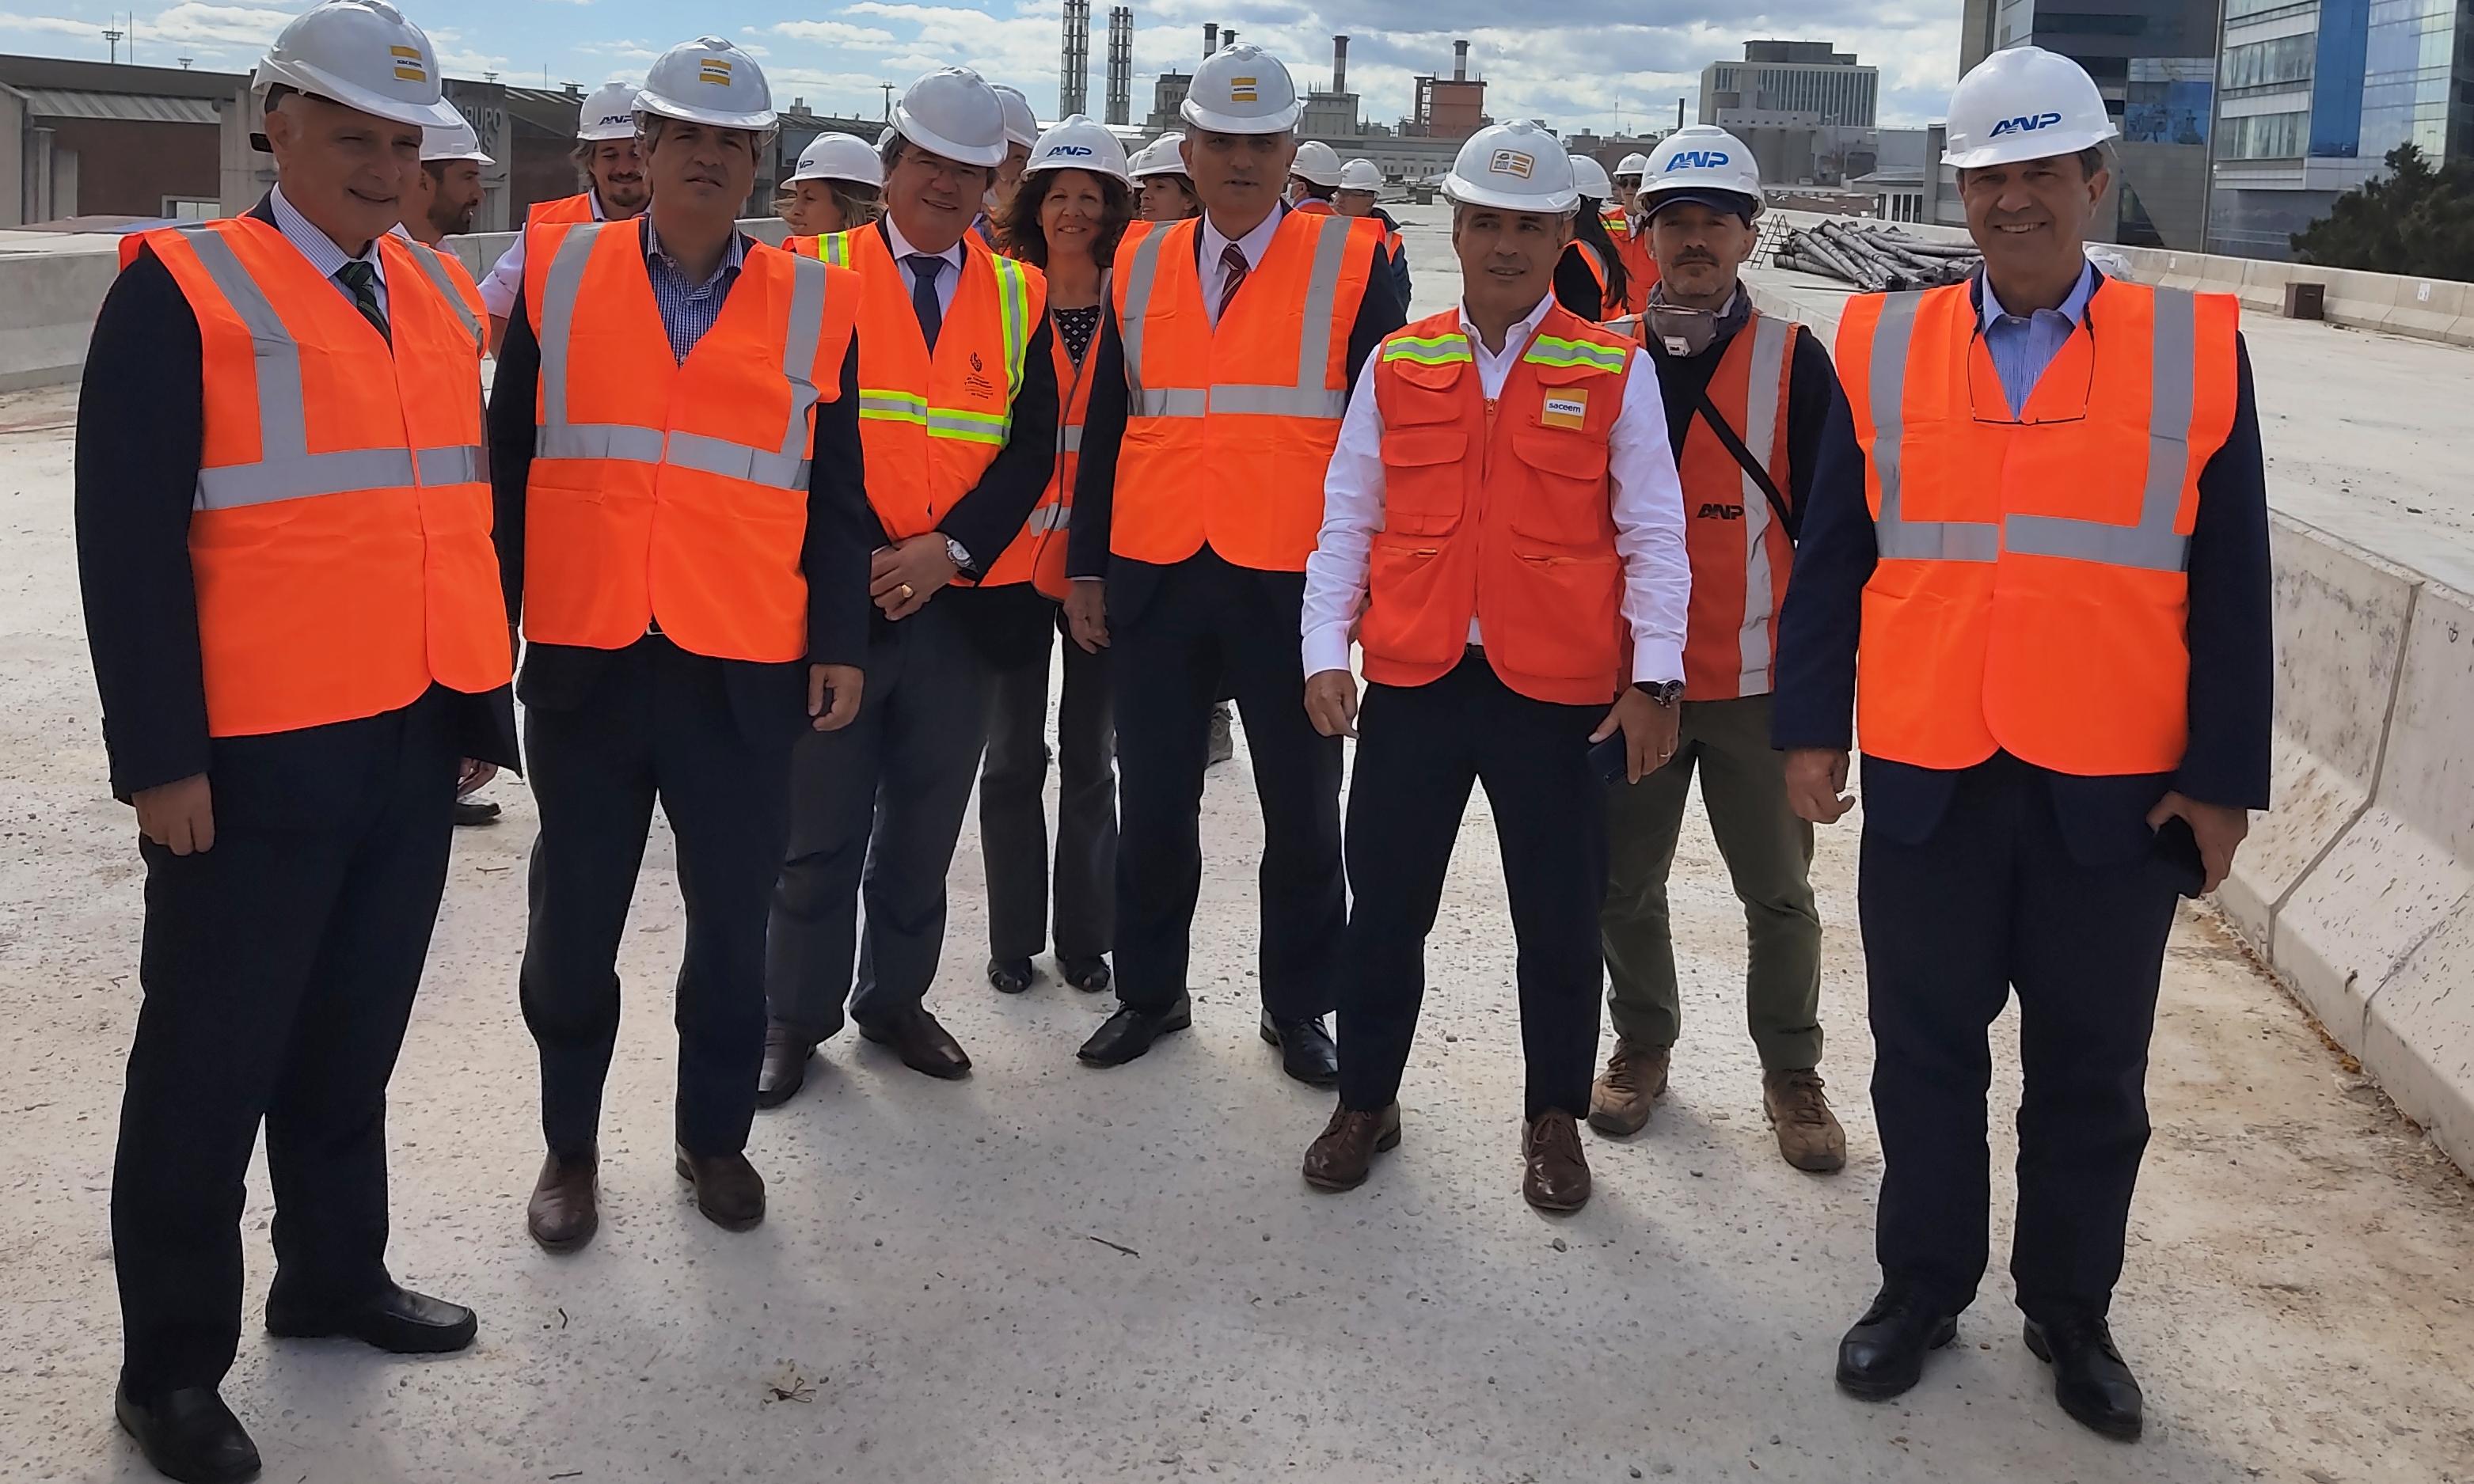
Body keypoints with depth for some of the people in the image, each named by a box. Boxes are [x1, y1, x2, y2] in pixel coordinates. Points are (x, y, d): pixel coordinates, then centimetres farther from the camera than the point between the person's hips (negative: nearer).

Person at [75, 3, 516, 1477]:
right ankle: (173, 1365, 18)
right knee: (212, 1061, 5)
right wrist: (161, 756, -15)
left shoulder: (437, 297, 12)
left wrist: (484, 703, 13)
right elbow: (128, 539, -11)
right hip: (256, 759, -6)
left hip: (413, 746, 6)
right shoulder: (183, 289, -7)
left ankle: (335, 1273, 34)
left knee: (353, 1040, 18)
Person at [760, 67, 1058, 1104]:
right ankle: (796, 1018, 17)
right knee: (821, 827, 3)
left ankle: (896, 999, 28)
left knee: (925, 823, 12)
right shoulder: (820, 274, 1)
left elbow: (1032, 448, 2)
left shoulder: (1019, 297, 8)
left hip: (962, 600, 3)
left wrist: (949, 549, -11)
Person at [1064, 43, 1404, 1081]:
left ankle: (1297, 1008, 23)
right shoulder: (1140, 267, 9)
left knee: (1301, 811, 8)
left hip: (1295, 585, -2)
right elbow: (1105, 428, 11)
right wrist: (1086, 568, 8)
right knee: (1154, 804, 10)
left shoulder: (1353, 262, -1)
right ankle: (1150, 992, 27)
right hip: (1154, 583, 3)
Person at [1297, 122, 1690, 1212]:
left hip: (1558, 689, -2)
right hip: (1411, 680, 2)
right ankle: (1366, 1100, 27)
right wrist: (1325, 651, -1)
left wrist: (1654, 677, -7)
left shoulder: (1615, 372, 0)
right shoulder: (1398, 366, 6)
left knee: (1560, 917, 7)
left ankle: (1554, 1119, 26)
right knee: (1385, 904, 10)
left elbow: (1652, 536, 0)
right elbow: (1347, 519, 8)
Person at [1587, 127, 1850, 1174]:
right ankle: (1642, 1047, 32)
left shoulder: (1794, 363, -3)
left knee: (1778, 894, 8)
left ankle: (1791, 1076, 24)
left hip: (1758, 682, -2)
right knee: (1623, 885, 11)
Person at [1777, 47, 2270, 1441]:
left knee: (2091, 1073, 12)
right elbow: (1831, 556, 6)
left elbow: (2230, 587, 0)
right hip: (1927, 784, 1)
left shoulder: (2197, 348, 0)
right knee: (1926, 1053, 12)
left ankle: (2073, 1312, 30)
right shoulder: (1882, 346, 2)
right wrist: (1811, 727, 2)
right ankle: (1923, 1286, 30)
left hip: (2117, 792, 0)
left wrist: (2222, 778, -3)